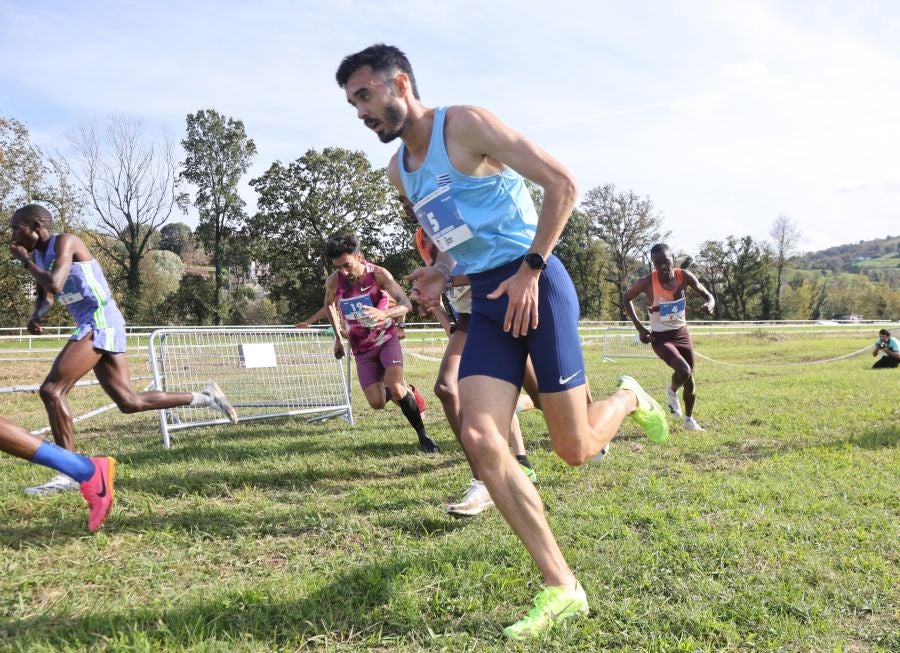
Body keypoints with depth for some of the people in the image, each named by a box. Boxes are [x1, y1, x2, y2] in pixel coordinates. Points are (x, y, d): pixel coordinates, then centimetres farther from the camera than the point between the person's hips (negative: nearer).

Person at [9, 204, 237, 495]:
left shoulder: (64, 242, -9)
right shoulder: (40, 254, 17)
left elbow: (54, 285, -24)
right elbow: (46, 295, 27)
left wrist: (25, 260, -8)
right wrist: (36, 317, 5)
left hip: (100, 322, -10)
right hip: (94, 327, 10)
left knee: (51, 390, -15)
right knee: (129, 401, 8)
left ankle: (70, 473, -10)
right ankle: (205, 397, 15)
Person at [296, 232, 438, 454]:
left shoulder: (379, 274, -20)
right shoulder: (333, 282, -12)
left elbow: (406, 304, -28)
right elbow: (329, 305, 11)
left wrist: (384, 314, -47)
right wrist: (337, 337, 11)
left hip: (387, 340, -3)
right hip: (362, 348, 3)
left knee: (396, 389, -24)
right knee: (377, 402, -7)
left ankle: (423, 435, -6)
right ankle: (406, 391, 26)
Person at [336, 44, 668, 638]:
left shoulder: (465, 125, -9)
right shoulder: (399, 172, 14)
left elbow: (562, 184, -13)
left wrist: (530, 269, -17)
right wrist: (441, 273, 5)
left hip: (534, 286, -7)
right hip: (486, 302, 7)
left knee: (574, 449, -3)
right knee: (480, 439, -11)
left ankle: (629, 399, 34)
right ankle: (561, 588, 0)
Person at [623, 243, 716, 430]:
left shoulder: (684, 276, -13)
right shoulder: (647, 282, -21)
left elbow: (708, 295, -3)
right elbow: (626, 298, -5)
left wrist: (710, 305, -29)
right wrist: (639, 327, -12)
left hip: (682, 332, 4)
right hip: (660, 336, -4)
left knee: (690, 379, 11)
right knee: (683, 371, -26)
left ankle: (689, 420, 34)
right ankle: (671, 391, 10)